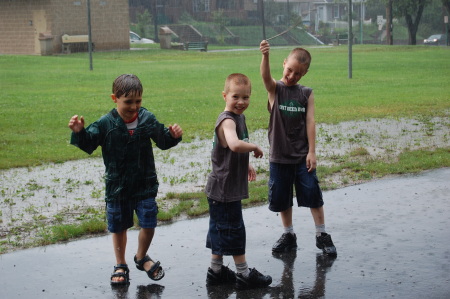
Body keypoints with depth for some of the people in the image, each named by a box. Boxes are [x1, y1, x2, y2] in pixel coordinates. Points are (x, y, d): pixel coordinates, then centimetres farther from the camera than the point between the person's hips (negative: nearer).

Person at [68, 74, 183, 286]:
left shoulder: (148, 119, -5)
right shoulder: (105, 124, -12)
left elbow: (163, 141, 7)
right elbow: (88, 144, -9)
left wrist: (174, 136, -13)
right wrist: (79, 132, -28)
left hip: (145, 184, 1)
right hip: (117, 186, -1)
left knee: (149, 225, 2)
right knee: (119, 227, 13)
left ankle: (141, 257, 31)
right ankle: (120, 265, 33)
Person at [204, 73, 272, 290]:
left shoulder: (238, 117, 9)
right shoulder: (227, 121, -22)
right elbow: (235, 145, -43)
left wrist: (246, 165, 18)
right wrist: (255, 148, -26)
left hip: (229, 187, 10)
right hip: (224, 188, -10)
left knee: (220, 230, 17)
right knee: (233, 229, 1)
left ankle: (215, 271, 28)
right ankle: (244, 275, 11)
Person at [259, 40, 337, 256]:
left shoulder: (306, 94, 0)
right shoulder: (275, 89, -4)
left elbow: (310, 122, -2)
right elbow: (266, 76, -26)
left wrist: (312, 152, -8)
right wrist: (265, 56, -47)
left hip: (302, 155, 0)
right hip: (279, 155, 0)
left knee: (313, 194, 1)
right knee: (281, 198, 10)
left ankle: (322, 235, 15)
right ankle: (288, 235, 27)